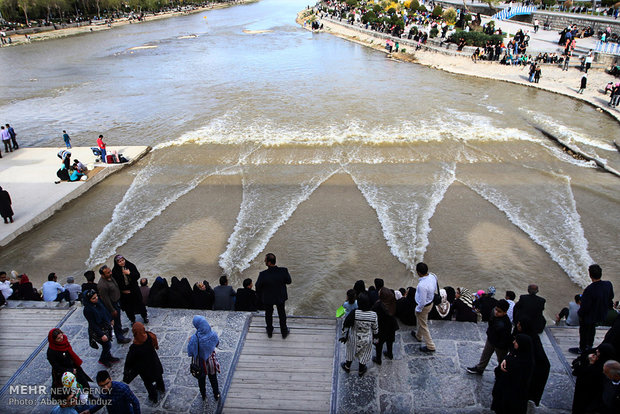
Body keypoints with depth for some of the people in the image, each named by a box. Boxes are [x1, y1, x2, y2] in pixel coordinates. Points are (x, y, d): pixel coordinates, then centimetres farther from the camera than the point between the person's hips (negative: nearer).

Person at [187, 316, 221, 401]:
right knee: (213, 379, 26)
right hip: (211, 361, 2)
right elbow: (217, 343, -2)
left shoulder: (195, 338, -34)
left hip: (201, 363, -2)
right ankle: (216, 395, 45)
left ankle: (203, 395, 48)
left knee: (201, 379, 26)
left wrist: (189, 342, -8)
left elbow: (190, 353, -23)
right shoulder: (213, 334, -23)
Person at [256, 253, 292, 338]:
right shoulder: (283, 271, -29)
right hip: (280, 297, 1)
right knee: (282, 314, 27)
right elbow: (288, 281, -11)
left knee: (268, 314, 27)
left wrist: (260, 297, 3)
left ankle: (270, 332, 48)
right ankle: (284, 332, 46)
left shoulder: (263, 275, -33)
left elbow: (258, 287, -16)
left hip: (267, 298, -1)